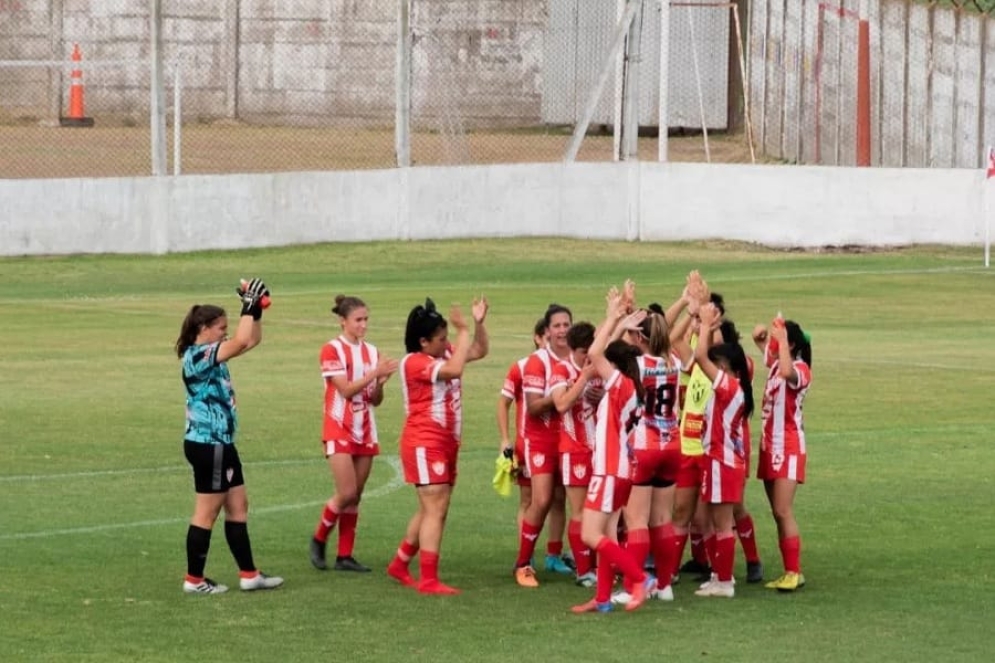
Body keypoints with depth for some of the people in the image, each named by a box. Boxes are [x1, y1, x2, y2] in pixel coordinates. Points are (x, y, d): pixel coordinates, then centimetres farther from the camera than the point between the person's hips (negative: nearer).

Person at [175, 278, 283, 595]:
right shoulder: (197, 356, -18)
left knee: (238, 507, 12)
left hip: (221, 443, 10)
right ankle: (194, 579, 4)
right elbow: (241, 342, -29)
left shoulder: (210, 354, 12)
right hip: (207, 444, -10)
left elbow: (252, 340, 19)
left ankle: (249, 574, 17)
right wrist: (249, 307, -20)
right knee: (207, 513, -3)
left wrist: (256, 310, 6)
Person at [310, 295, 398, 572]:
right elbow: (345, 389, -16)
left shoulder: (371, 352, 9)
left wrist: (381, 382, -11)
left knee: (355, 496, 4)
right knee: (347, 493, -11)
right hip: (339, 429, -5)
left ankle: (345, 555, 8)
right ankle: (319, 539, 11)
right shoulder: (332, 350, -8)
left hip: (364, 431, 5)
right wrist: (374, 373, -22)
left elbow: (375, 400, 8)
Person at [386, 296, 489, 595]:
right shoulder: (414, 362, -16)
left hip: (446, 443, 9)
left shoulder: (445, 354, 9)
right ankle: (429, 580, -13)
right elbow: (454, 370, -30)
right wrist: (463, 330, -24)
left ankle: (400, 565, 29)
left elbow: (479, 351, 17)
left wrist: (479, 323, 0)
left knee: (431, 510, 15)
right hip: (425, 443, -9)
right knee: (435, 510, -12)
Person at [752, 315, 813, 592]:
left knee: (783, 511, -14)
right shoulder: (774, 363, 10)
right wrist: (762, 334, 5)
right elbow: (761, 340, 29)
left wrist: (782, 338, -29)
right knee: (778, 513, 8)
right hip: (770, 444, 9)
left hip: (789, 447, -9)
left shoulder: (800, 368, -13)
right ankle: (789, 572, 12)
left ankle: (794, 572, -12)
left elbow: (787, 373, -39)